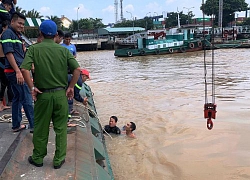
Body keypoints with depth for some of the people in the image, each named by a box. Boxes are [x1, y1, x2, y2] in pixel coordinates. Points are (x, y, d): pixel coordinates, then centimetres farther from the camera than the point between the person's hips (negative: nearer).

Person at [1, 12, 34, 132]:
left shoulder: (17, 35, 19)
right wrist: (18, 72, -22)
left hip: (17, 71, 10)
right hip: (14, 71, -10)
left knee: (17, 98, 13)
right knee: (27, 98, -7)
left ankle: (16, 125, 21)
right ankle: (34, 126, -1)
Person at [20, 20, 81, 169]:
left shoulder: (34, 49, -3)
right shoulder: (63, 50, 0)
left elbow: (24, 69, -17)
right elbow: (77, 69, -8)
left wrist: (32, 87, -7)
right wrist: (71, 87, 1)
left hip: (43, 94, -1)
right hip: (60, 94, 1)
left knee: (40, 128, 13)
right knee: (61, 128, 11)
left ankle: (38, 158, 27)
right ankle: (59, 160, 19)